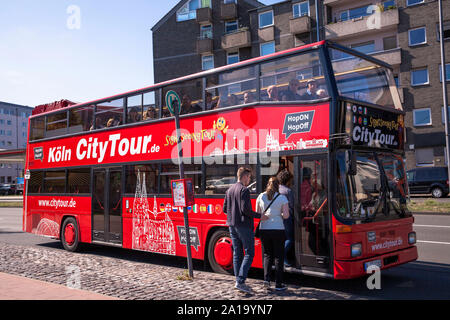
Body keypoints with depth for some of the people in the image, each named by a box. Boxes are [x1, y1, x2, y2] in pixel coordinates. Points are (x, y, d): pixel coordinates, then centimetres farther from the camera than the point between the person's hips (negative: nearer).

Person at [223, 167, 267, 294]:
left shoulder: (229, 190, 13)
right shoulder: (244, 190, -12)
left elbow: (225, 209, 14)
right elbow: (245, 209, -19)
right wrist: (259, 216, -9)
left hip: (232, 225, 8)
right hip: (243, 225, -8)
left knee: (237, 254, 11)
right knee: (249, 254, -3)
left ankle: (238, 281, 13)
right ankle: (240, 281, -10)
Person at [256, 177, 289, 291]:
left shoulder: (260, 197, 2)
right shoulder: (282, 198, -5)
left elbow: (258, 213, 8)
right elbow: (286, 215, -7)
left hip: (264, 229, 3)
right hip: (278, 229, -2)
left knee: (267, 255, 16)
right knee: (279, 256, 7)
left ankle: (266, 278, 2)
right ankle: (278, 284, 9)